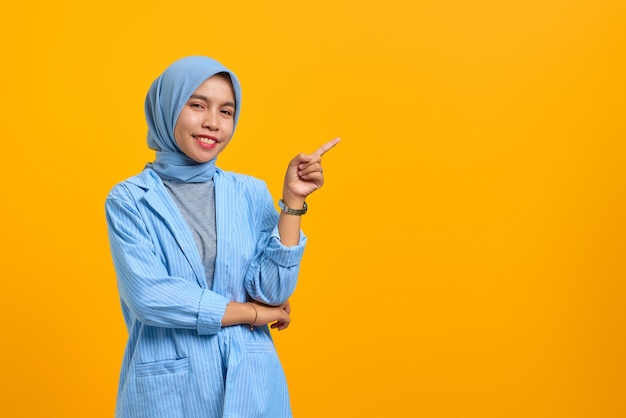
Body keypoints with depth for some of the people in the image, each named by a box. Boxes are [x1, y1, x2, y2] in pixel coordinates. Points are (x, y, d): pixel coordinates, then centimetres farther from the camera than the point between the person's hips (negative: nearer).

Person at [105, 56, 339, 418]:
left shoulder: (251, 193, 0)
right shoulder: (129, 200, -6)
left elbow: (273, 290, -6)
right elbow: (148, 296, -16)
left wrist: (293, 200, -13)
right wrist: (256, 314, -10)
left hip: (249, 380, 2)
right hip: (166, 387, -2)